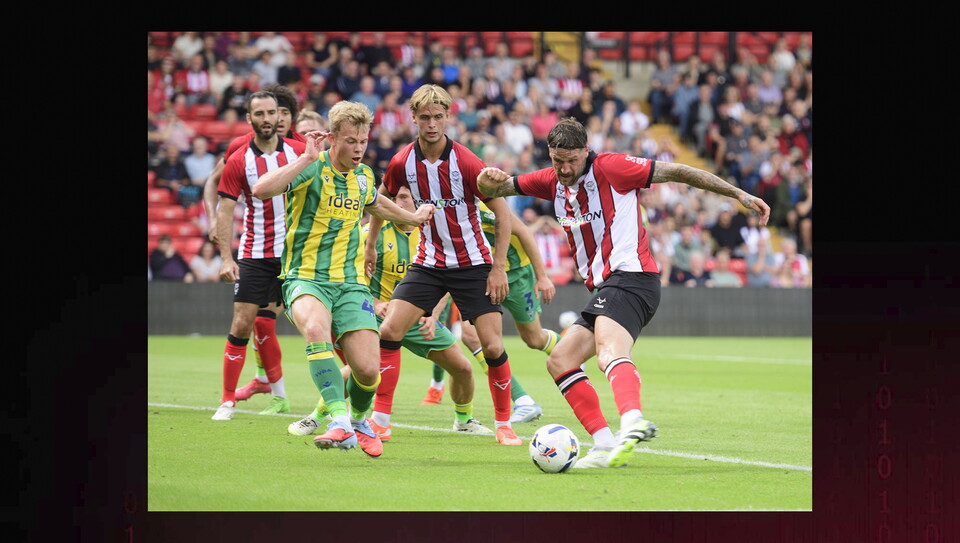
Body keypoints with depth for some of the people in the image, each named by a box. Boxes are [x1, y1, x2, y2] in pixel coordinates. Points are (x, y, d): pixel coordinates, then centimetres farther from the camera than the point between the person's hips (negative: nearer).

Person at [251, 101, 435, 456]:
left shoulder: (364, 175, 9)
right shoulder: (313, 168, -10)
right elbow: (261, 190, -28)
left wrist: (414, 217, 48)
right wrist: (307, 158, -26)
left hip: (350, 282, 5)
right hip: (305, 277, -5)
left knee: (367, 371, -10)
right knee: (315, 326, -39)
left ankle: (359, 421, 25)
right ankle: (340, 422, -40)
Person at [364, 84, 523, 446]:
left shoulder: (466, 163, -17)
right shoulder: (403, 163, -6)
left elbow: (502, 212, -10)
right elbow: (382, 199, 16)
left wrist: (499, 267, -13)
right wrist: (370, 245, 20)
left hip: (473, 263, -3)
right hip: (429, 263, 3)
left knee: (493, 347, -9)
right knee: (389, 330, -11)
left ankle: (503, 424, 10)